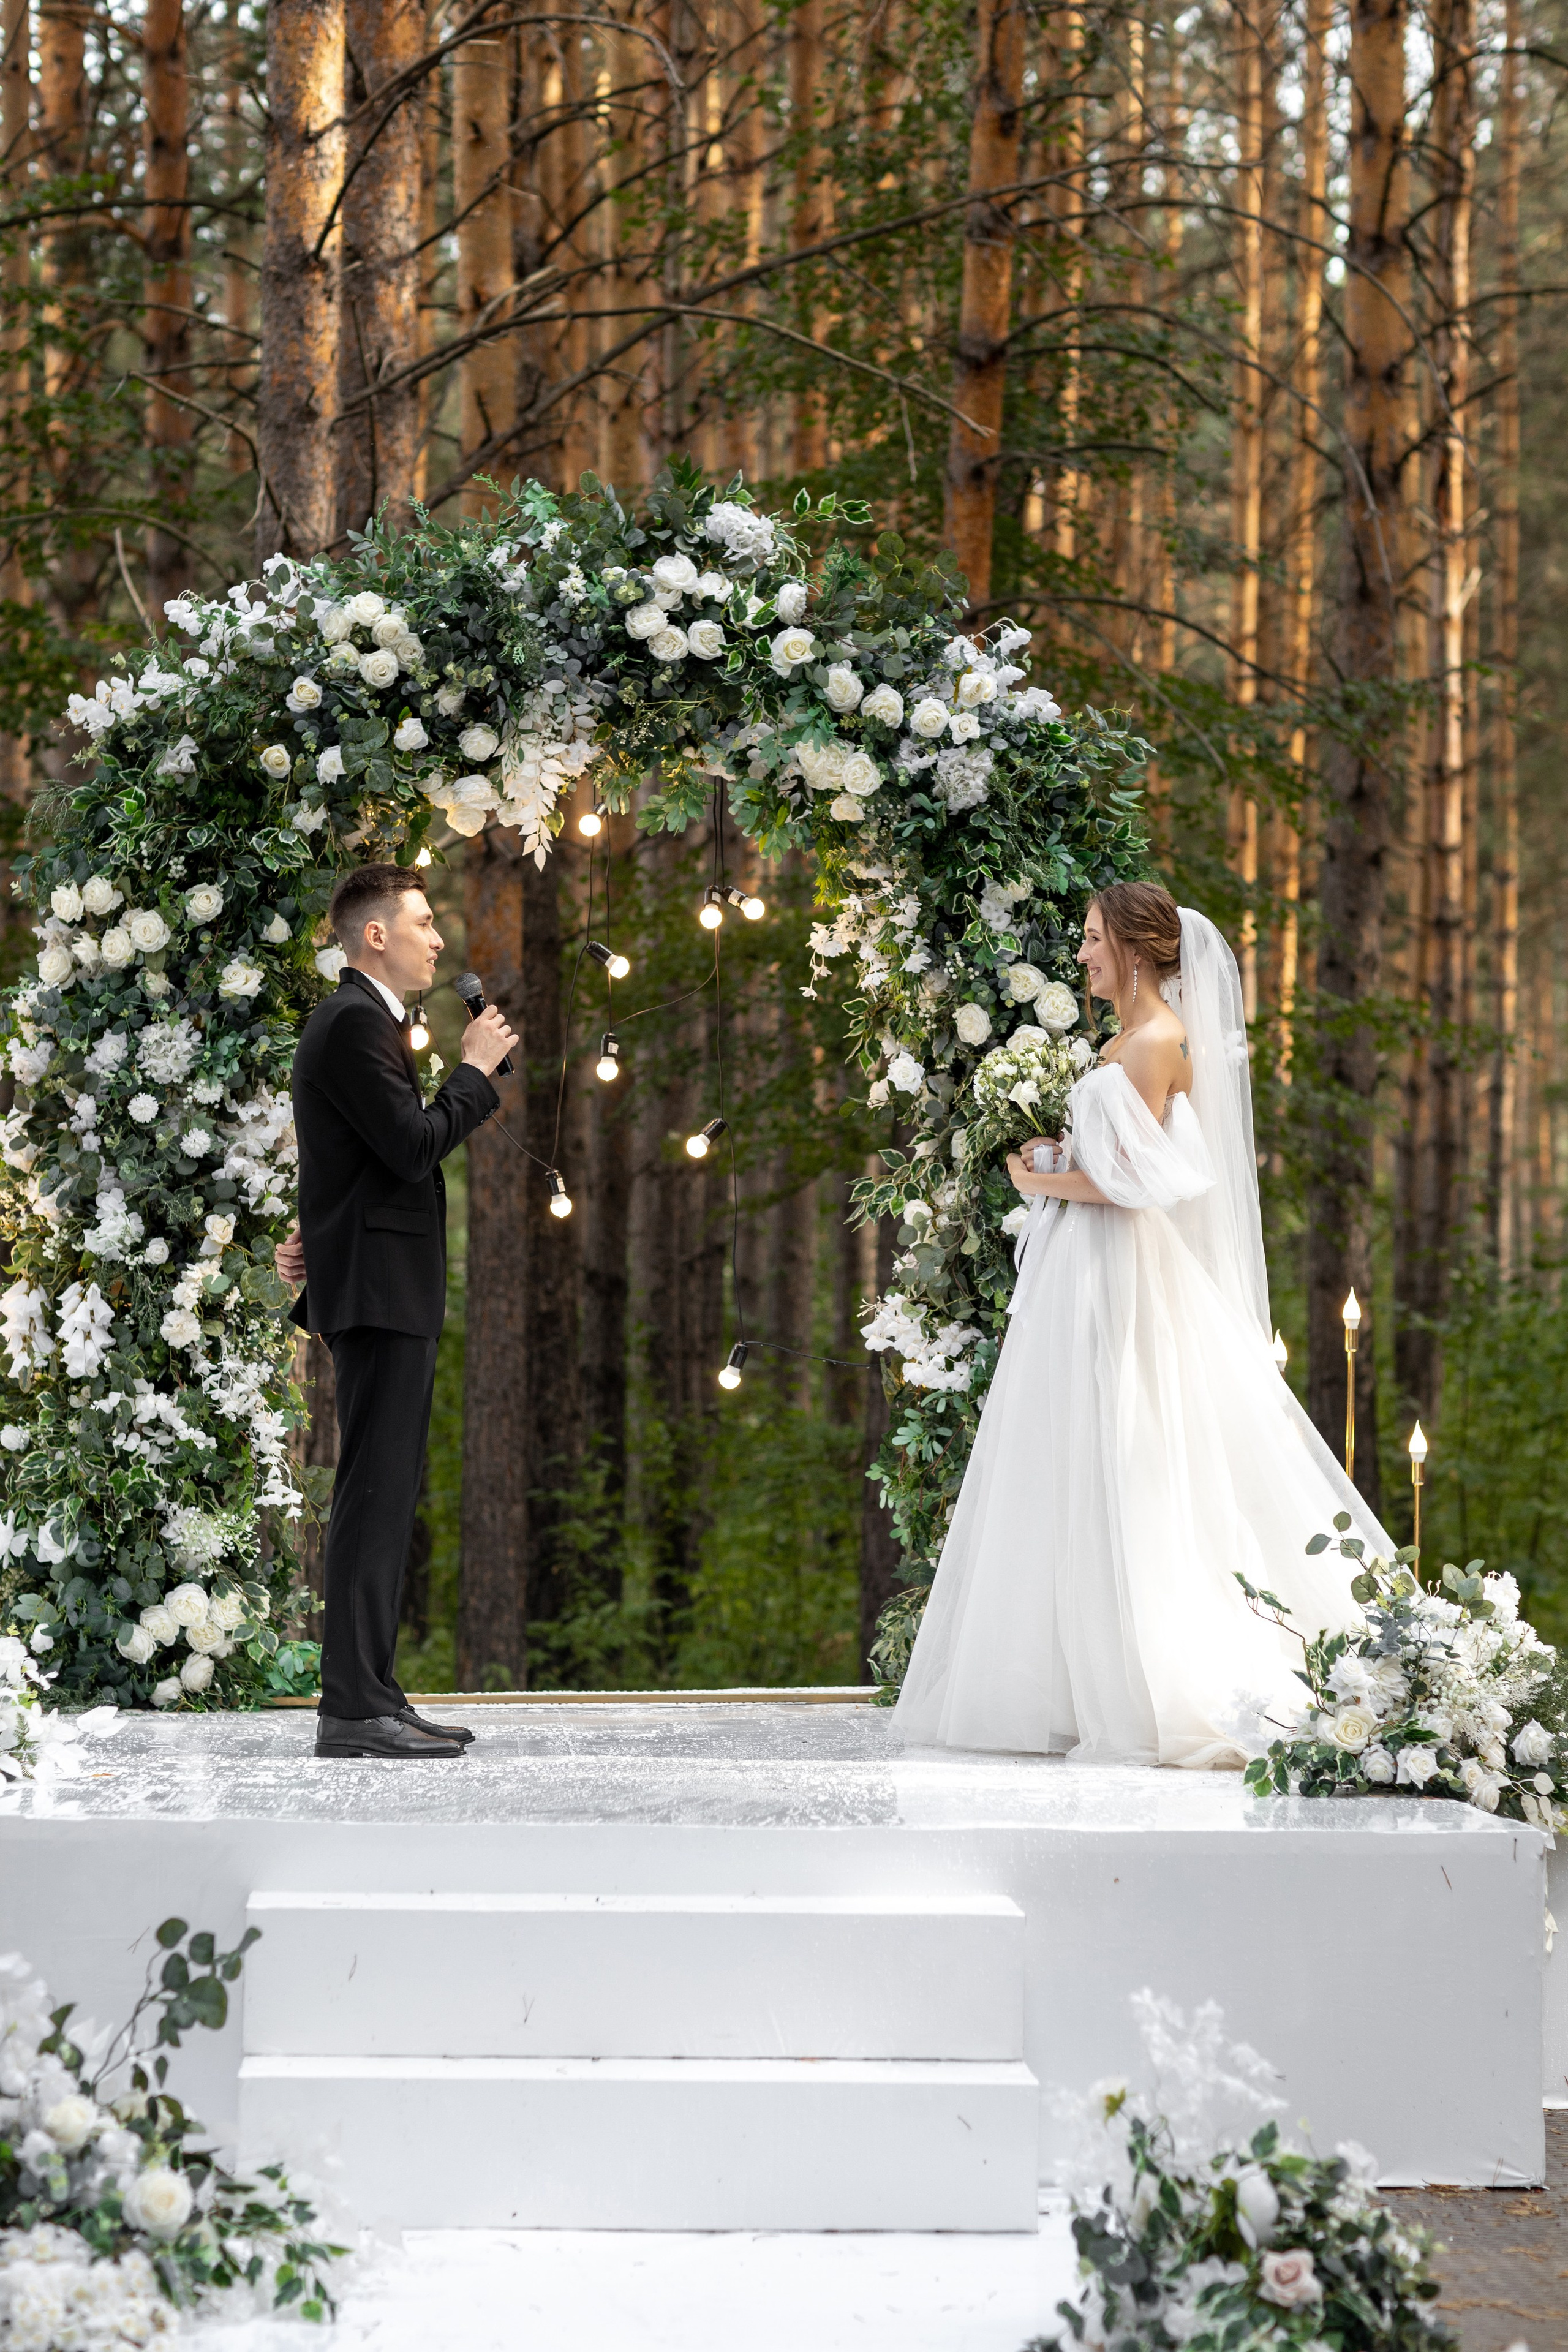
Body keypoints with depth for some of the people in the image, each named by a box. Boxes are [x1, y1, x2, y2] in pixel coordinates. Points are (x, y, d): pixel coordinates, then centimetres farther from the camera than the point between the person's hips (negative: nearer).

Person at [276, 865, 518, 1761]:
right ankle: (355, 1709, -13)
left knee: (389, 1496, 11)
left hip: (390, 1292, 11)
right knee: (376, 1495, -12)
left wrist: (316, 1237, 11)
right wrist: (476, 1070, -8)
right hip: (381, 1290, -11)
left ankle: (371, 1696, 14)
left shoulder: (360, 1021, 21)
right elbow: (415, 1144, -21)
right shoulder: (356, 1023, -13)